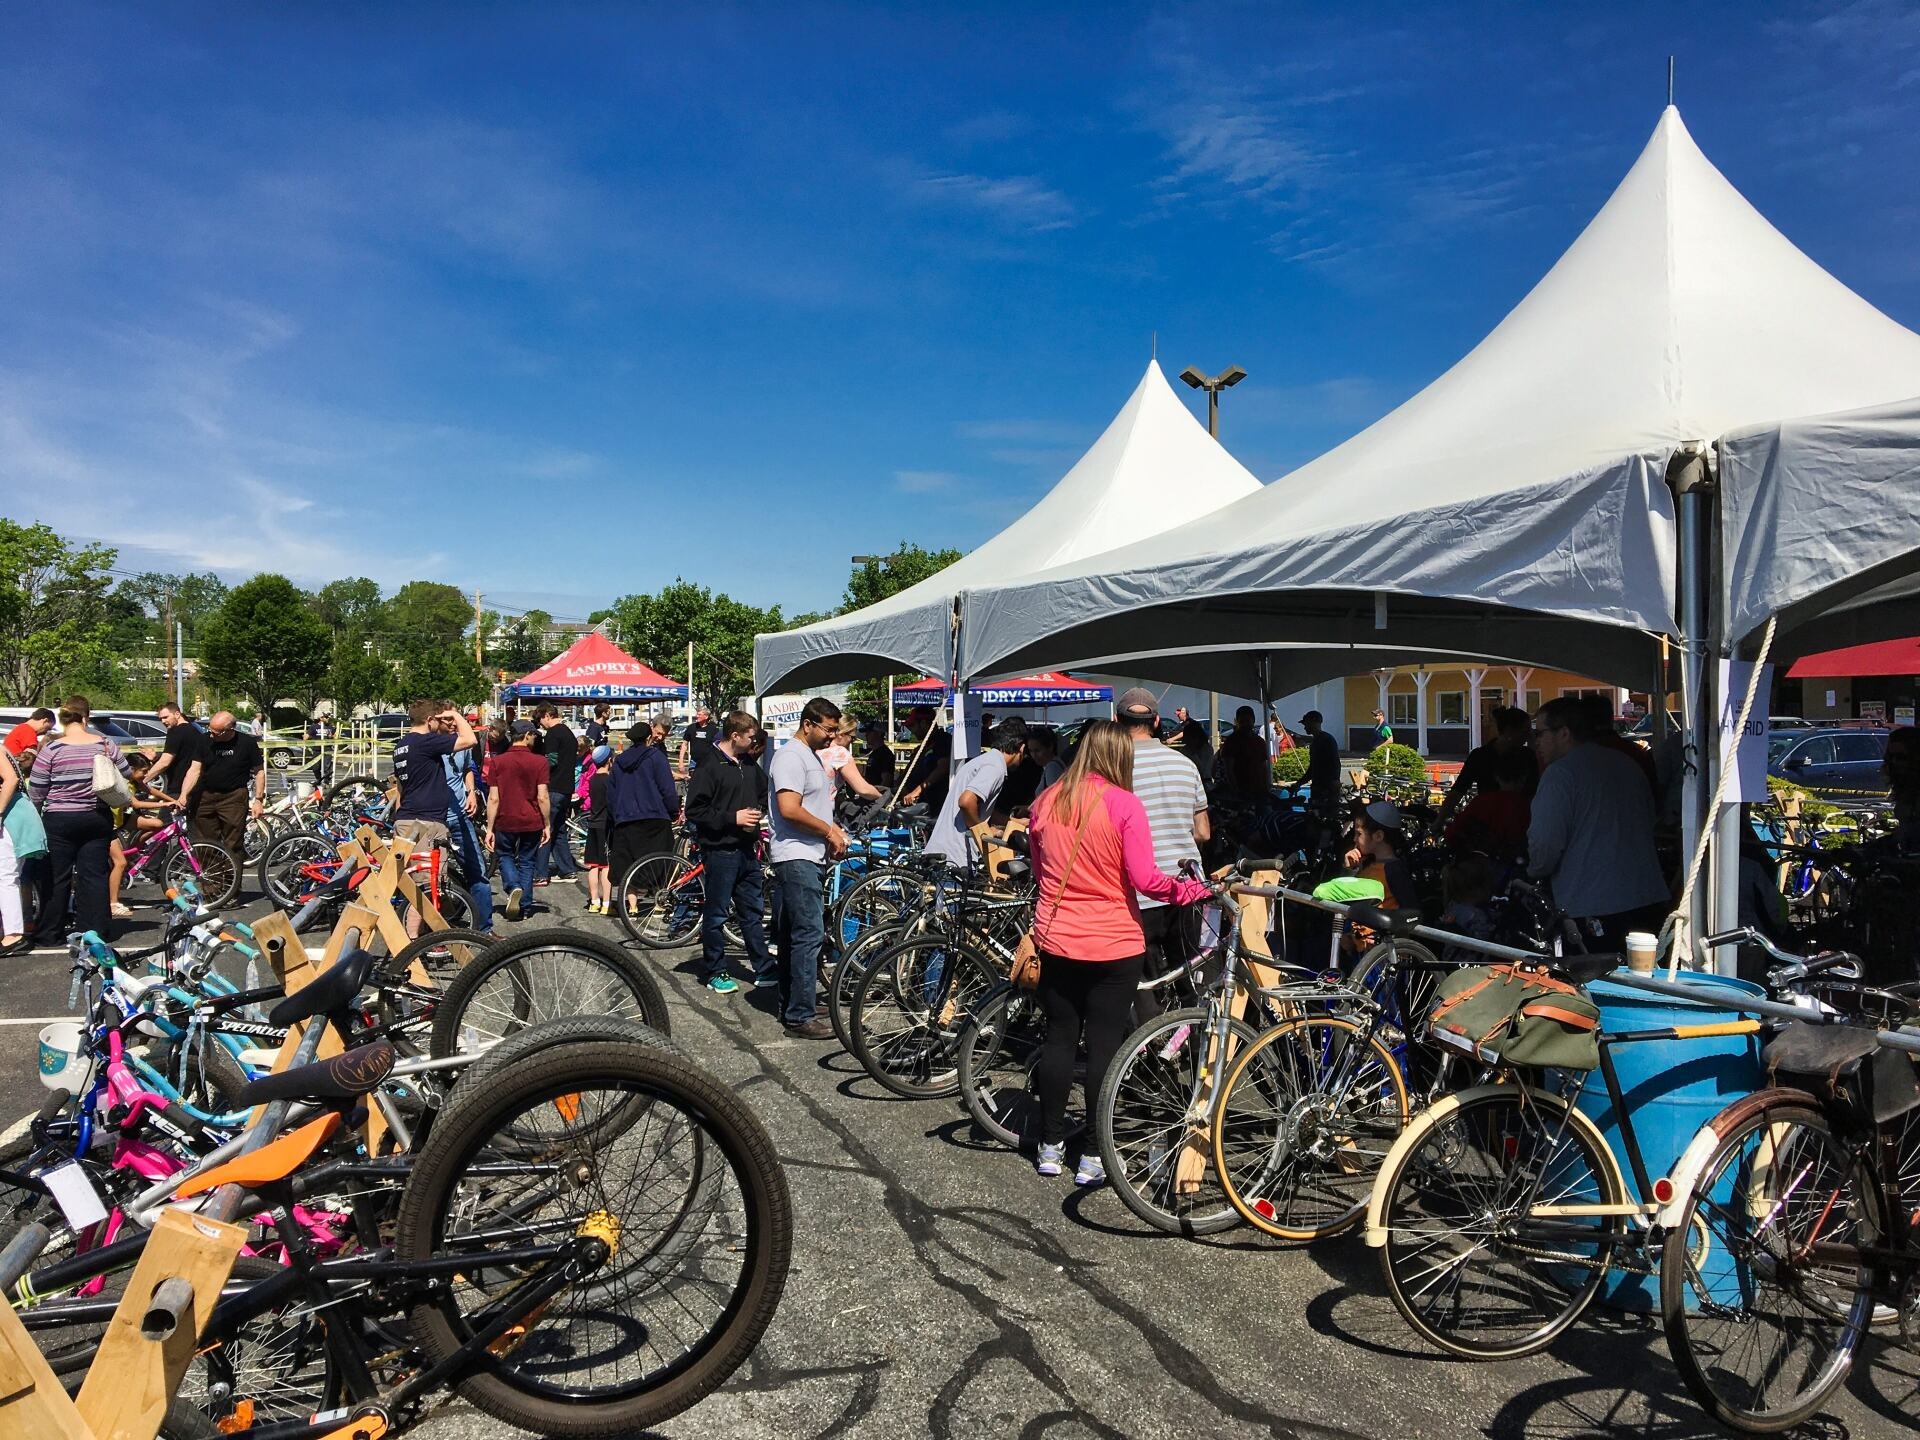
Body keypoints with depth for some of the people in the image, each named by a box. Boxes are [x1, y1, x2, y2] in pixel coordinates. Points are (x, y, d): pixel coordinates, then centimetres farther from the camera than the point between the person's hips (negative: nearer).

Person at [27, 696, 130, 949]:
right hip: (98, 819, 2)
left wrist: (38, 812, 11)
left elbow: (35, 792, -6)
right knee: (94, 876, 8)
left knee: (56, 879, 7)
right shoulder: (106, 745, -5)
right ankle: (95, 932, 10)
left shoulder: (52, 749, -12)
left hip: (59, 821, -2)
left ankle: (50, 936, 14)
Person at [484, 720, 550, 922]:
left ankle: (514, 887, -6)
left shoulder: (498, 761, -3)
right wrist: (547, 825, 1)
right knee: (526, 862, 14)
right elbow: (542, 797, -9)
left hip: (505, 822, 0)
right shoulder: (539, 761, -7)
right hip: (532, 822, 0)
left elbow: (493, 798, -5)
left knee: (505, 856, 20)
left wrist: (489, 829, 0)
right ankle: (525, 906, 16)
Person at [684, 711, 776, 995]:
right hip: (720, 850, -7)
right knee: (716, 913, 4)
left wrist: (760, 812, 6)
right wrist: (733, 818, -19)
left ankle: (764, 969, 19)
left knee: (753, 910, 13)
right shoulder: (710, 767, -12)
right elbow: (694, 811, -16)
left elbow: (764, 793, 27)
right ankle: (714, 972, 15)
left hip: (747, 850, 7)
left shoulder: (750, 766, 10)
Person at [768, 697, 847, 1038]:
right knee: (809, 935, -12)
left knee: (794, 936, 15)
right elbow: (789, 809, -24)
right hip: (797, 859, -10)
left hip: (811, 859, 10)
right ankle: (800, 1018, -10)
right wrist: (829, 832, -14)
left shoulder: (812, 755, 19)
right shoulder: (791, 756, -13)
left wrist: (833, 830, 11)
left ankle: (789, 1008, 23)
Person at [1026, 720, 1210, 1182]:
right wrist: (1194, 890, -3)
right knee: (1104, 1045, 5)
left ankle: (1051, 1146, 21)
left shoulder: (1046, 802, 2)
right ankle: (1093, 1156, 12)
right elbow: (1145, 879, -16)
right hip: (1114, 945, -4)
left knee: (1059, 1038, 13)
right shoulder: (1124, 804, -13)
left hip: (1056, 941, 4)